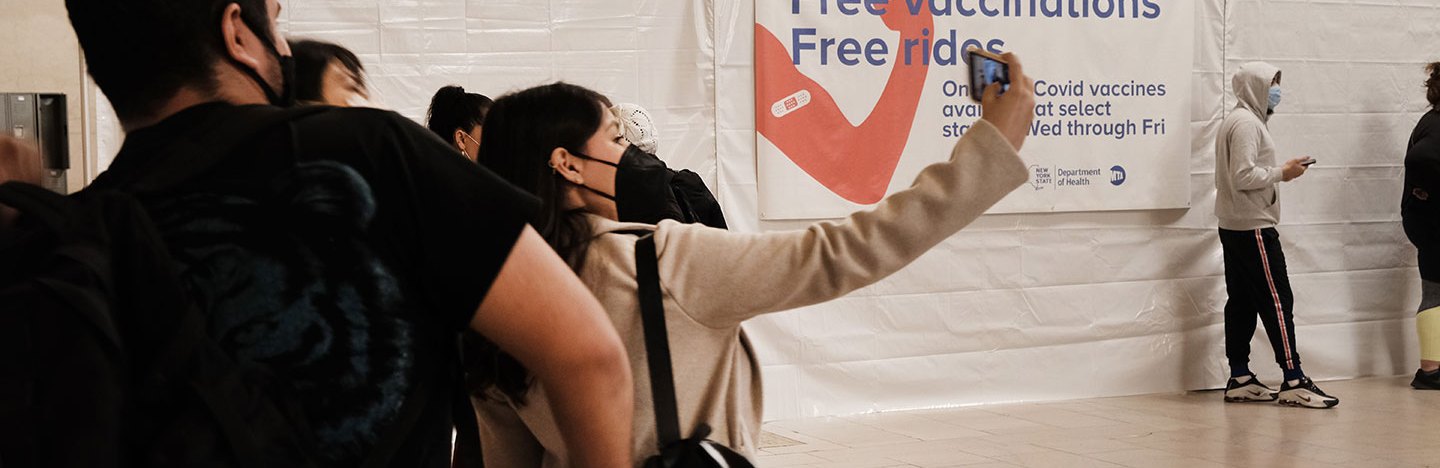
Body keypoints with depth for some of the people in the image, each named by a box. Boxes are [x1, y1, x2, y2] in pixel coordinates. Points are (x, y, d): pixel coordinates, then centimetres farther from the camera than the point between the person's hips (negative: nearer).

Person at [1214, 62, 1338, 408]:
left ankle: (1239, 379, 11)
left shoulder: (1237, 121, 18)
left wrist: (1279, 171, 9)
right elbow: (1244, 176, -22)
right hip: (1254, 228, -10)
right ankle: (1294, 382, -8)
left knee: (1242, 302, 9)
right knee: (1277, 301, -9)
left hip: (1234, 228, 10)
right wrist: (1282, 172, -12)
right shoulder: (1246, 123, -14)